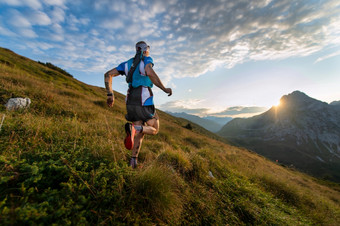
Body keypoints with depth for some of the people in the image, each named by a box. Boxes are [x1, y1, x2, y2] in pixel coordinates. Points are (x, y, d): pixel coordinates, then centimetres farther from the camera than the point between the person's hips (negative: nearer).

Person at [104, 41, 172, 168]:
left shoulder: (128, 63, 21)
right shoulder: (147, 59, 4)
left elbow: (108, 75, 14)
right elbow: (149, 72, -22)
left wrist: (110, 94, 13)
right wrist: (164, 89, -16)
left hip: (130, 102, 6)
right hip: (144, 101, -6)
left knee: (140, 133, 15)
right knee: (154, 130, 9)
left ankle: (133, 159, 2)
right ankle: (133, 127, -20)